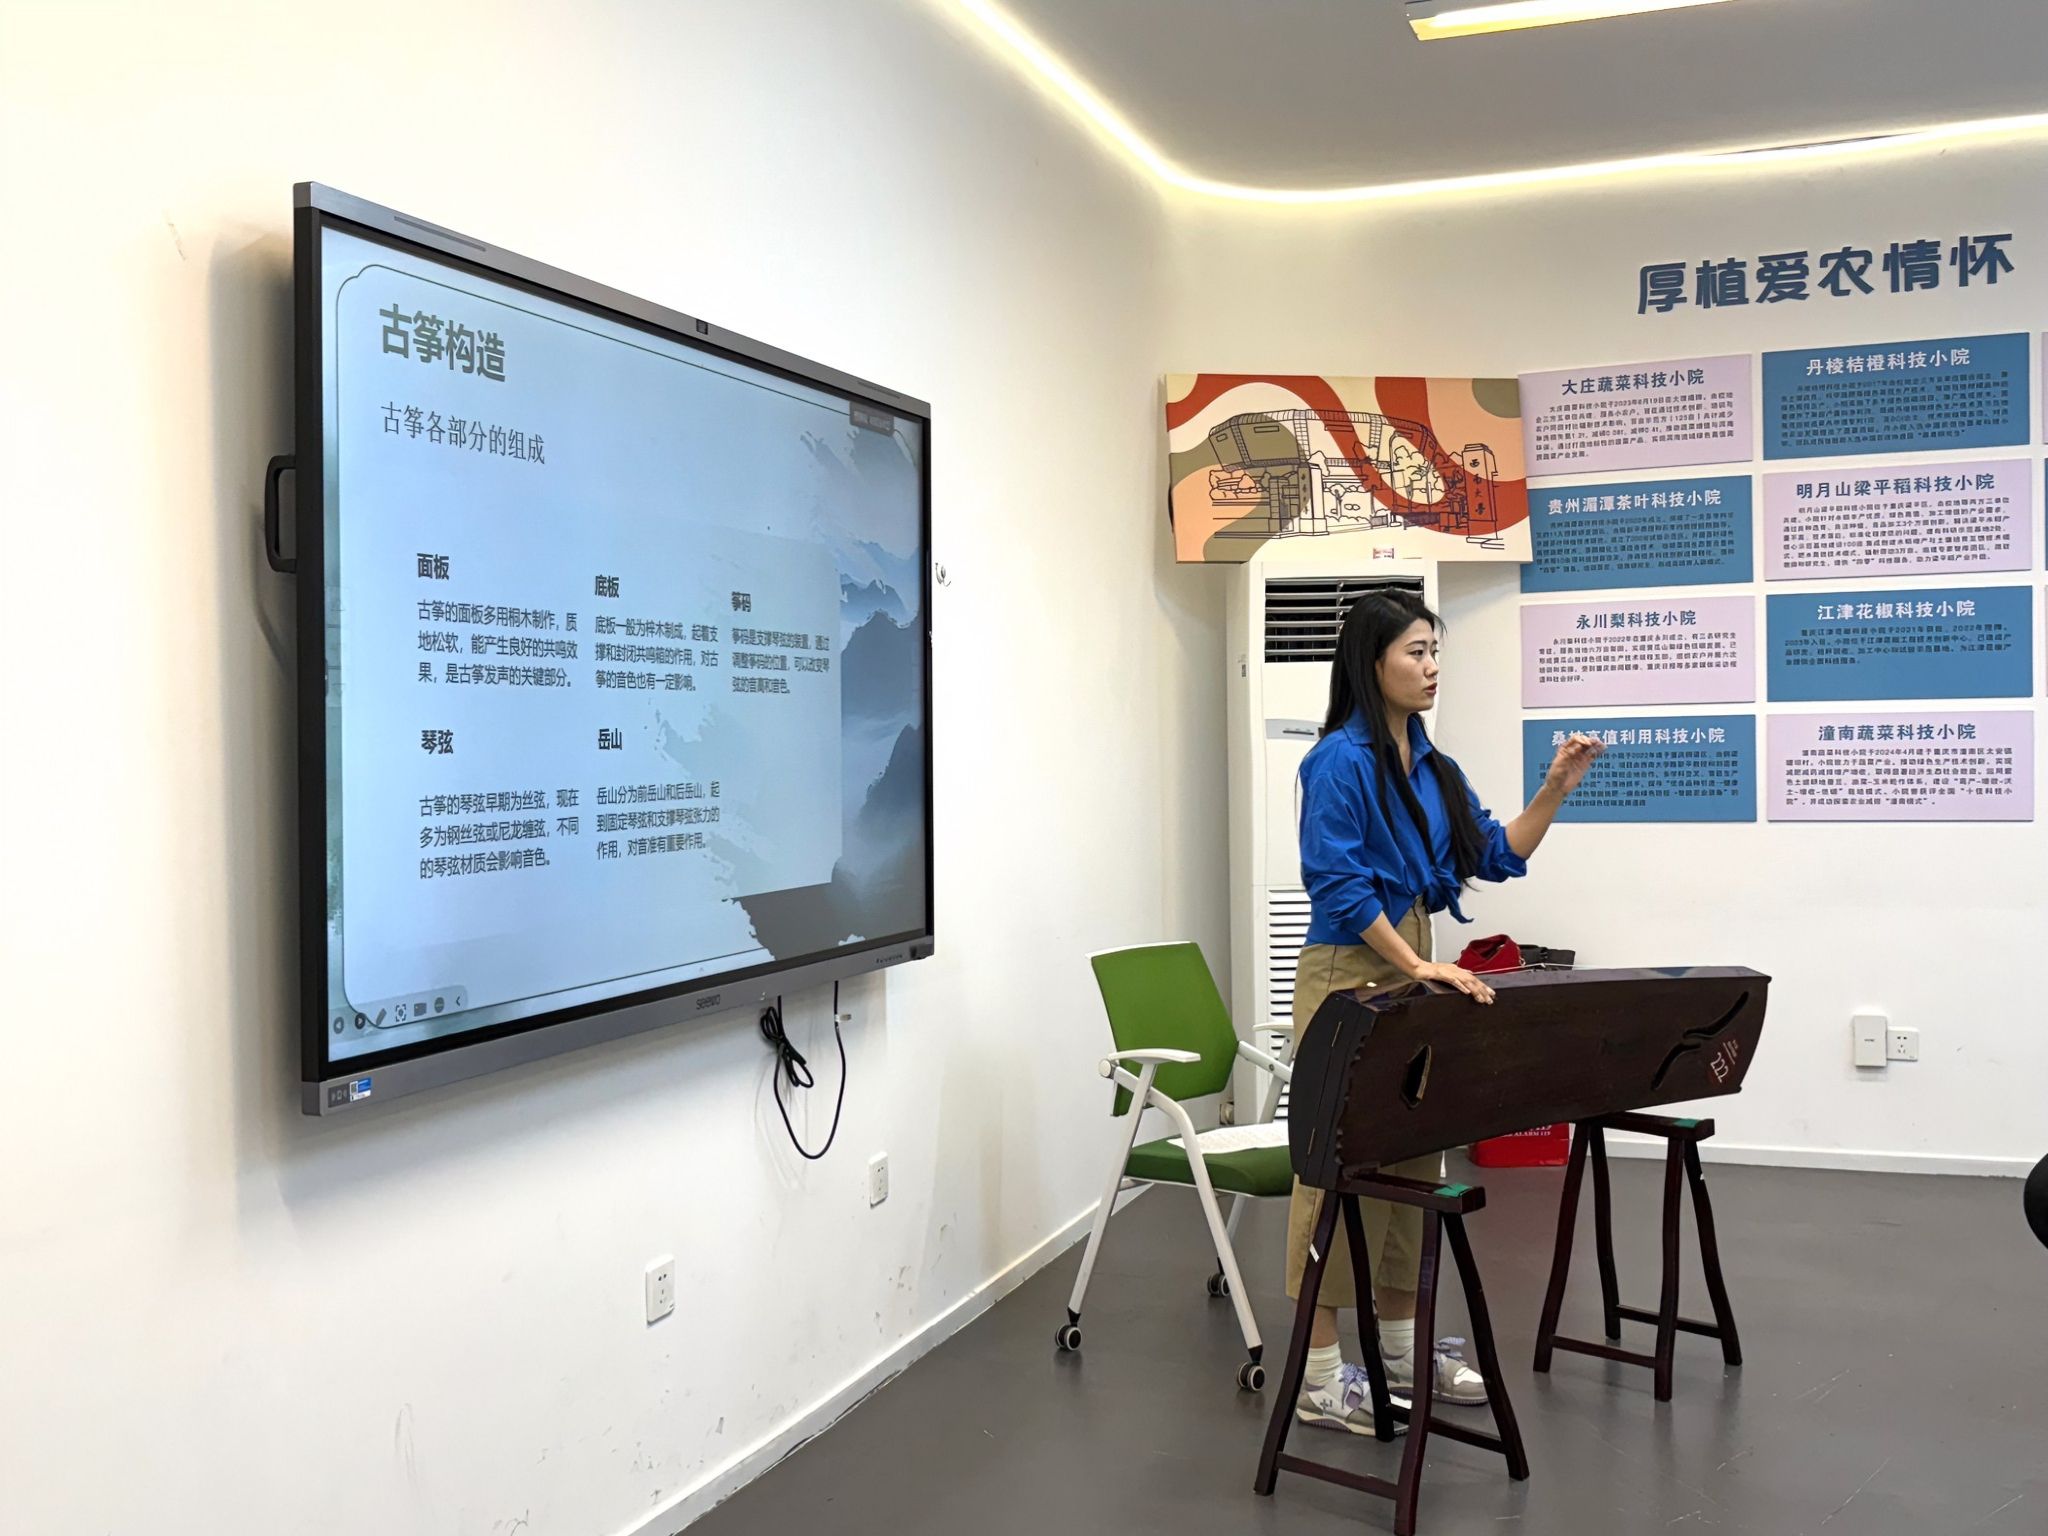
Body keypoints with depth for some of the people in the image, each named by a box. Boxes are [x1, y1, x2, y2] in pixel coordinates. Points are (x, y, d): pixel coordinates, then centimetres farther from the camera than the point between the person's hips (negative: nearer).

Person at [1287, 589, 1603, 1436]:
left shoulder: (1430, 765, 11)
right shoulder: (1340, 760, -14)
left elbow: (1497, 855, 14)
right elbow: (1338, 886, -20)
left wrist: (1557, 787, 2)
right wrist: (1420, 966, -21)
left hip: (1411, 974, 9)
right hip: (1350, 976, -9)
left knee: (1412, 1164, 15)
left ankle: (1402, 1351, 28)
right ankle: (1320, 1380, 5)